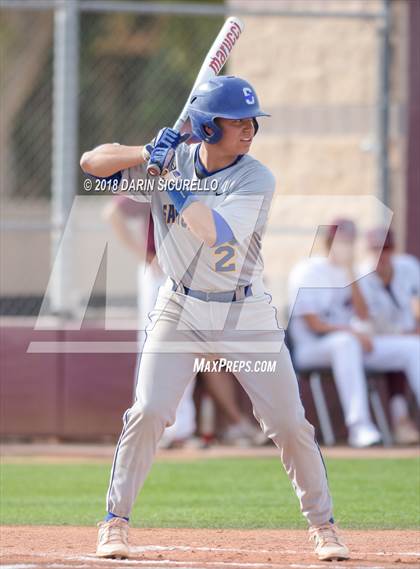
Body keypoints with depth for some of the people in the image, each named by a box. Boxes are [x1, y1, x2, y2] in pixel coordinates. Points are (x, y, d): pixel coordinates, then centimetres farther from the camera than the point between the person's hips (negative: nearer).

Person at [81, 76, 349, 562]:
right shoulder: (171, 159, -4)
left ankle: (322, 524, 16)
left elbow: (212, 232, -28)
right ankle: (115, 521, 3)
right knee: (147, 412, -11)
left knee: (290, 424, -1)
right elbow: (92, 162, -7)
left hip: (245, 315, -1)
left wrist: (172, 177, -25)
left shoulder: (257, 179, -13)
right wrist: (150, 155, -22)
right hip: (179, 310, 1)